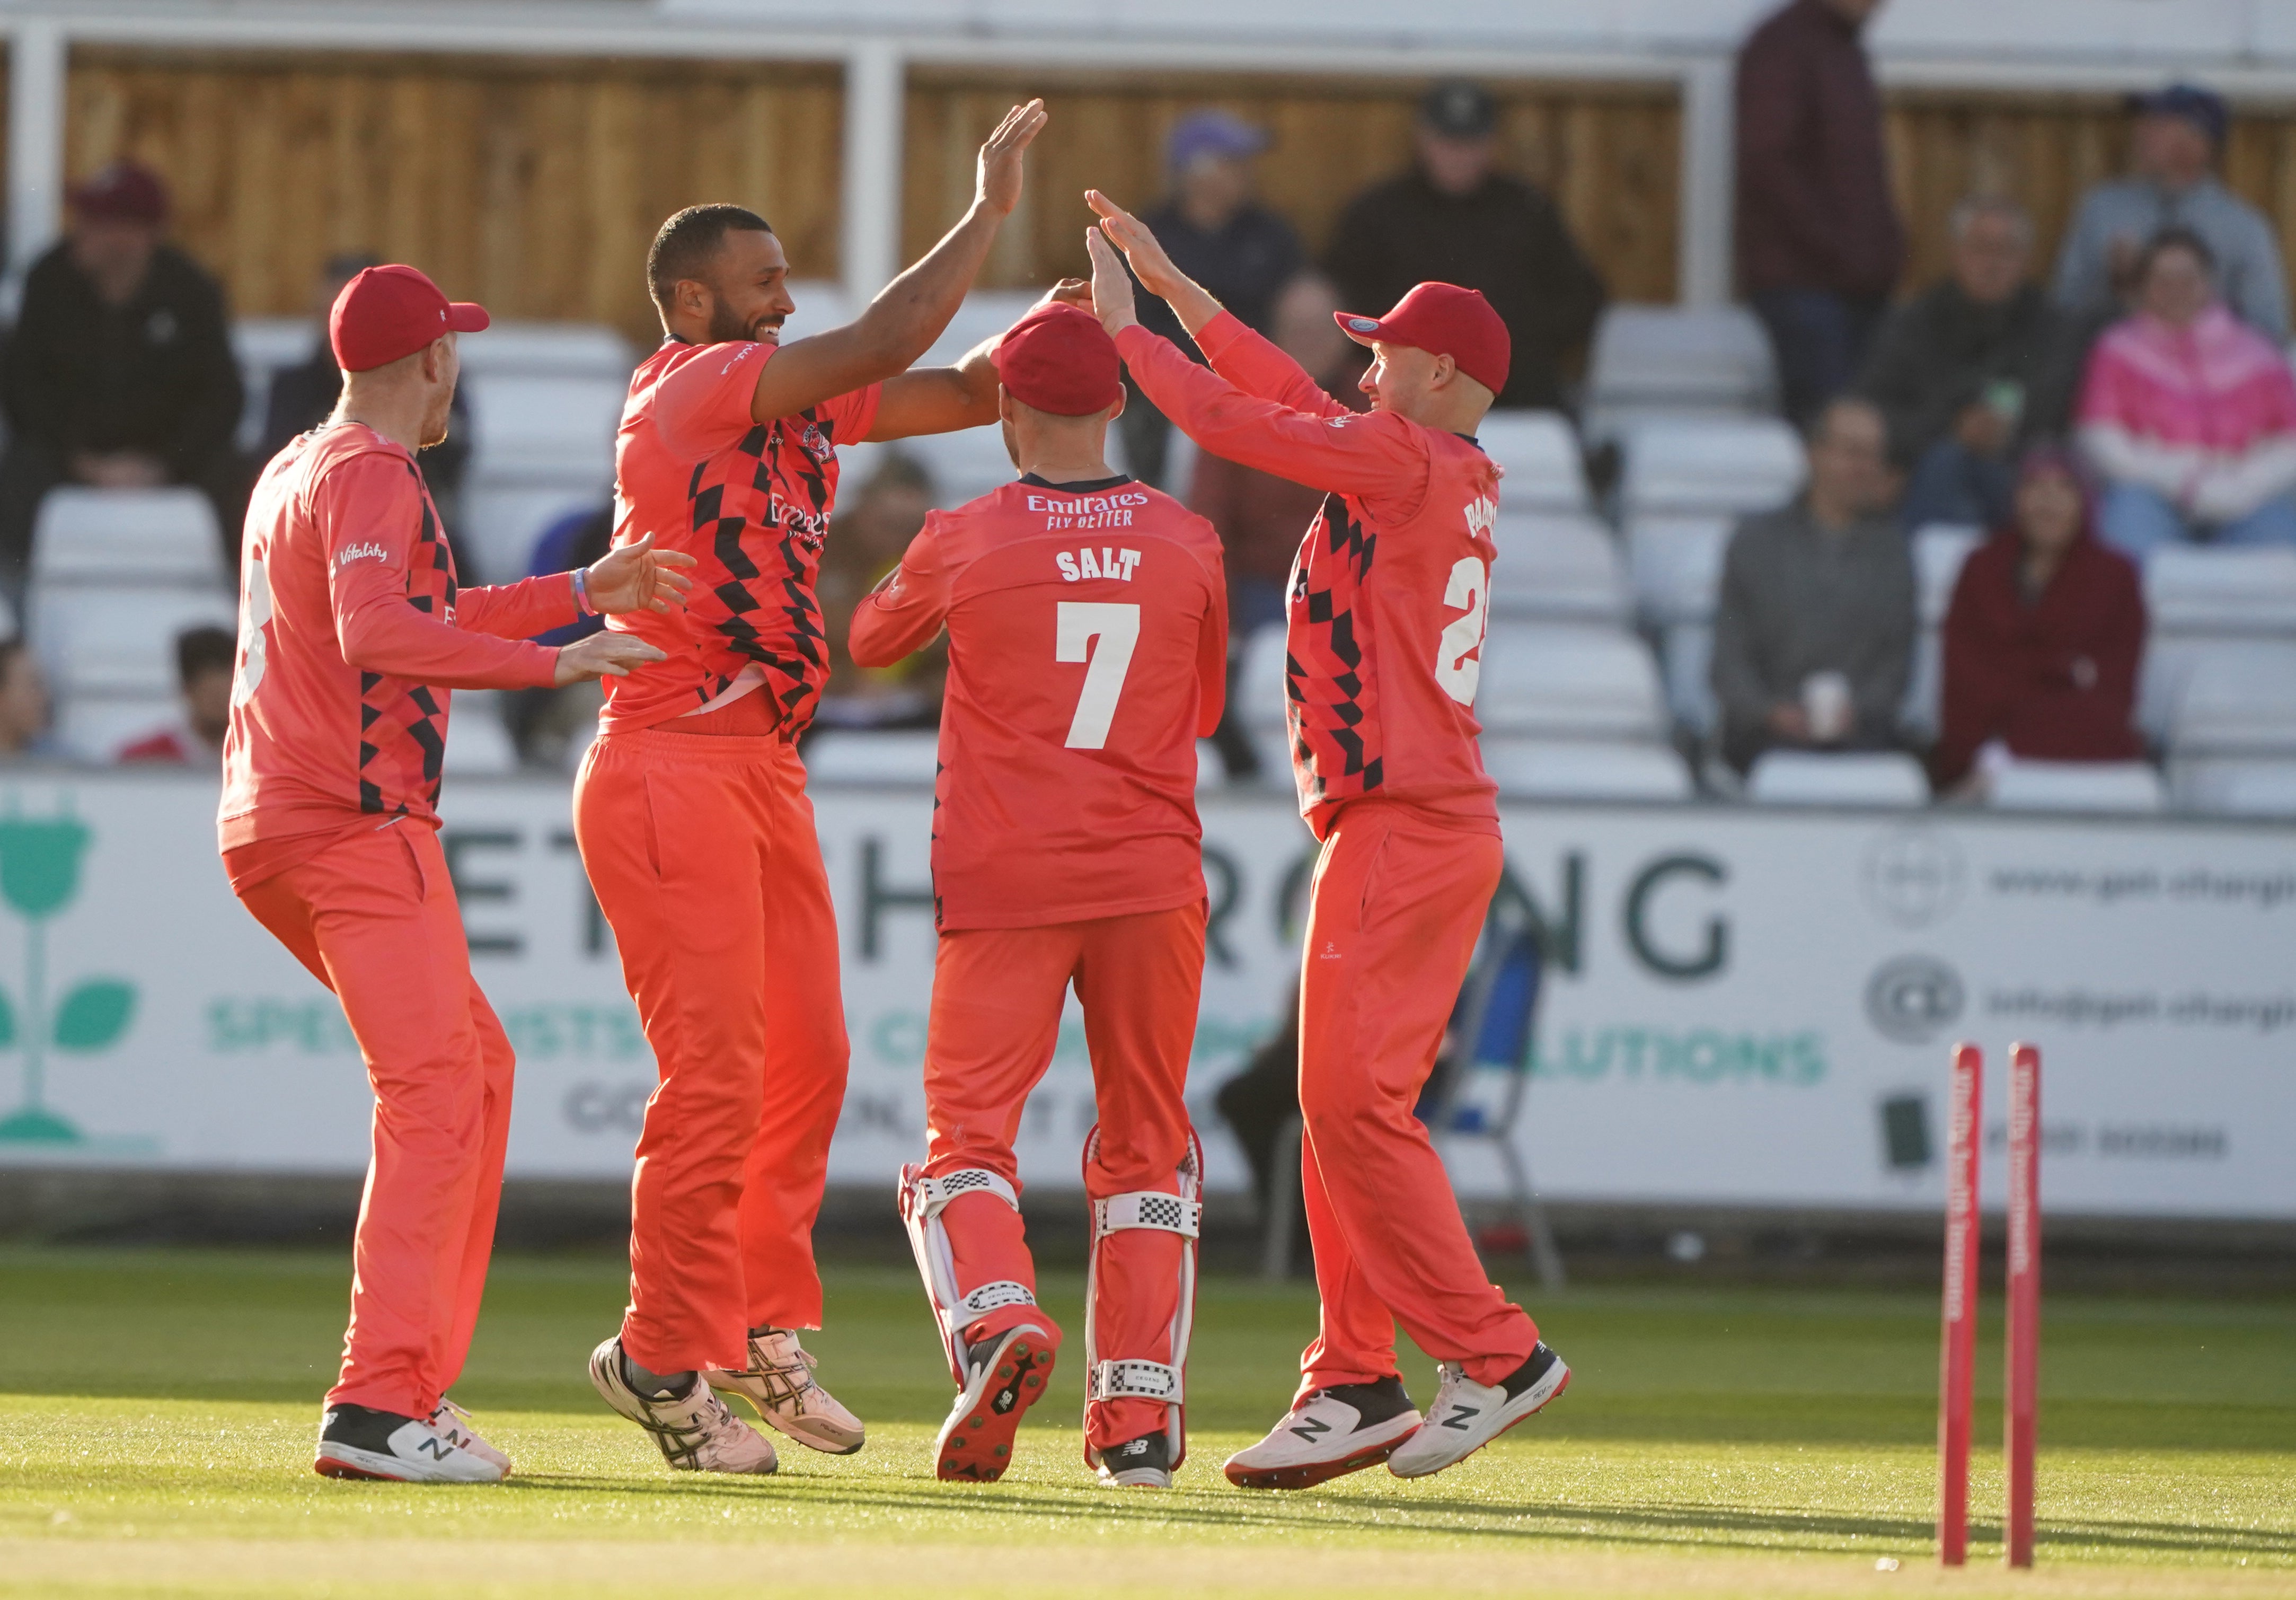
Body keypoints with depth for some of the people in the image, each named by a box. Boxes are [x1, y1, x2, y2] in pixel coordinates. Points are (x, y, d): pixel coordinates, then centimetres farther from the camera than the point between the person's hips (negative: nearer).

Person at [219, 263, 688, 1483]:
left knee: (475, 1066, 21)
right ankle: (379, 1407, -27)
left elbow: (423, 621, 32)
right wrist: (550, 663, -29)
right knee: (433, 1095, -15)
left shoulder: (293, 472, 21)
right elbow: (377, 637, -28)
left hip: (266, 832, 10)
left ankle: (417, 1373, 19)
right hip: (355, 824, -10)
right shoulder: (372, 478, -10)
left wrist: (583, 593, 30)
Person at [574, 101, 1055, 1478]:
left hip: (764, 774, 9)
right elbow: (884, 346, -18)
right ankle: (671, 1355, -2)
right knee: (716, 1070, -9)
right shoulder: (692, 386, -9)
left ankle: (762, 1331, 23)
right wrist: (991, 211, -11)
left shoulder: (800, 400, 16)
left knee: (808, 1059, 12)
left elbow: (964, 393, 14)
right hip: (670, 769, -9)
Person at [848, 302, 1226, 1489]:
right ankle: (1140, 1414, 7)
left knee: (968, 1125, -1)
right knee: (1145, 1141, 12)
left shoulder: (964, 542, -4)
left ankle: (996, 1316, -29)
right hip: (1152, 878, 3)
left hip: (1005, 879, -3)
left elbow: (871, 642, 16)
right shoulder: (1187, 543, 3)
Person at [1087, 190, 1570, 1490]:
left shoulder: (1409, 459, -11)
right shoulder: (1457, 478, 16)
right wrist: (1171, 283, 26)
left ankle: (1494, 1354, -10)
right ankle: (1355, 1383, 9)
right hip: (1420, 827, 10)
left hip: (1408, 829, -10)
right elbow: (1292, 397, 25)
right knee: (1346, 1102, 9)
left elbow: (1234, 420, -10)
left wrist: (1127, 325, 4)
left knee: (1352, 1098, -11)